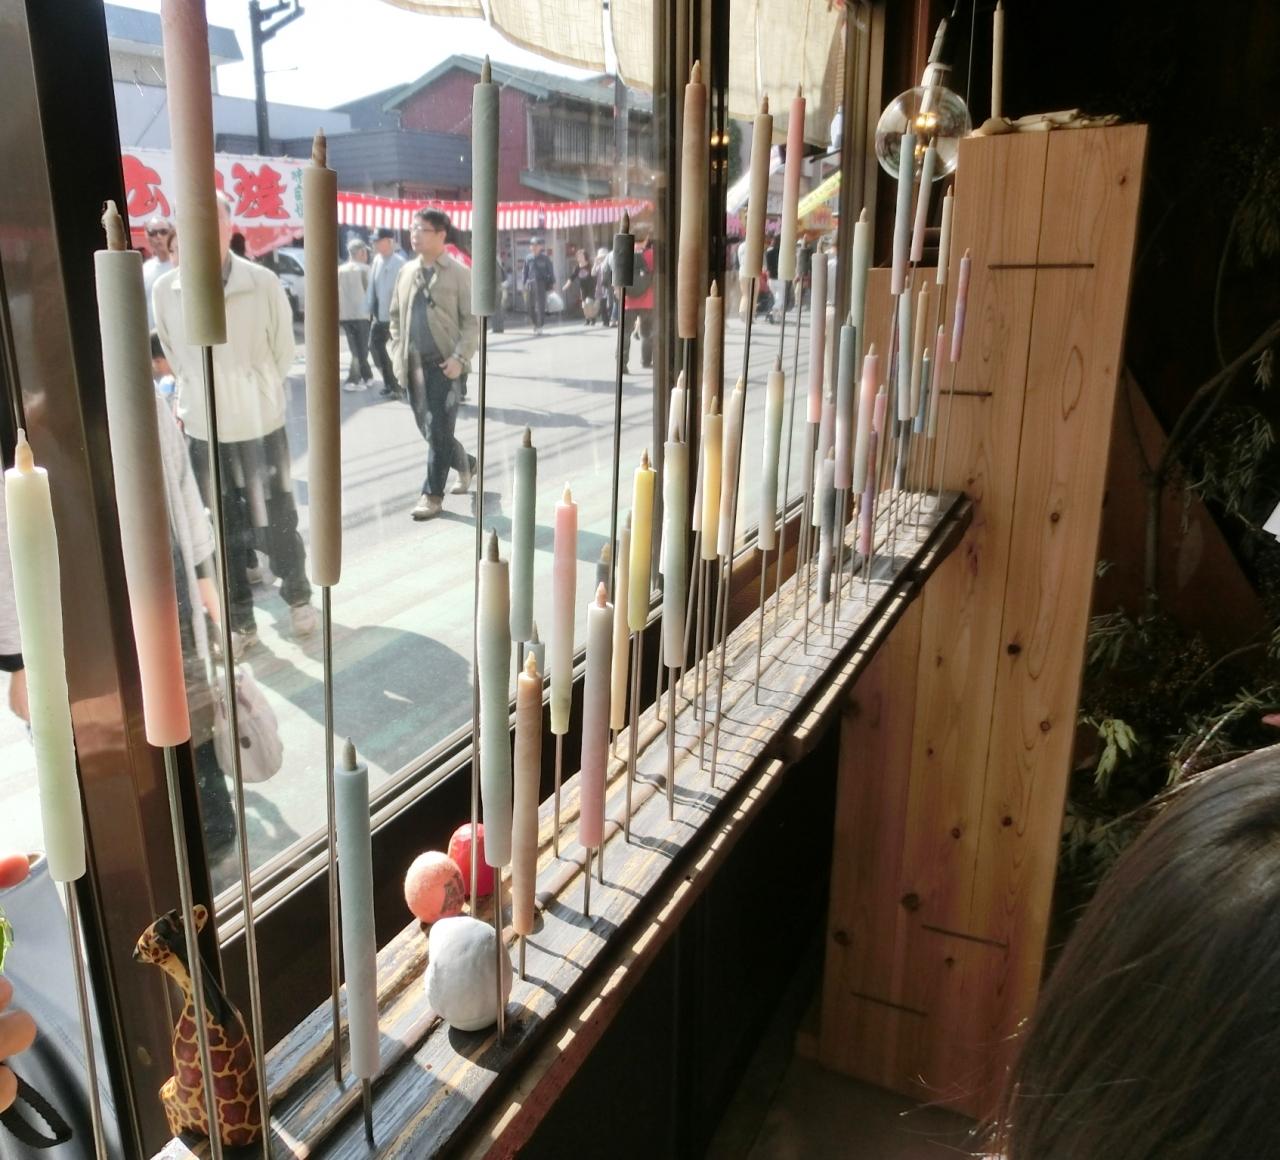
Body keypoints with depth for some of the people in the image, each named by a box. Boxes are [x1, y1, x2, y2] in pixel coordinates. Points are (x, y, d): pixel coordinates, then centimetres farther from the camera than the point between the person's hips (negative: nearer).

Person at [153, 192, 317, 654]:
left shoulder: (263, 283, -10)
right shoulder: (165, 289, -4)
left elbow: (283, 350, 0)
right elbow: (174, 357, 9)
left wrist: (254, 394, 6)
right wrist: (195, 398, 9)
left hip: (261, 424, -2)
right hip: (201, 429, 2)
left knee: (275, 522, 8)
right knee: (220, 531, 10)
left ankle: (297, 596, 34)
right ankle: (239, 621, 25)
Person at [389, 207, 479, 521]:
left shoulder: (459, 273, -5)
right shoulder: (407, 271, 11)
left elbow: (473, 321, -8)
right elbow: (396, 315, 19)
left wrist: (459, 357, -18)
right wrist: (398, 351, 7)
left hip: (445, 365, -6)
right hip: (415, 365, 6)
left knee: (438, 431, -6)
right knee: (426, 428, 12)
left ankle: (432, 495, 4)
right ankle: (465, 464, 36)